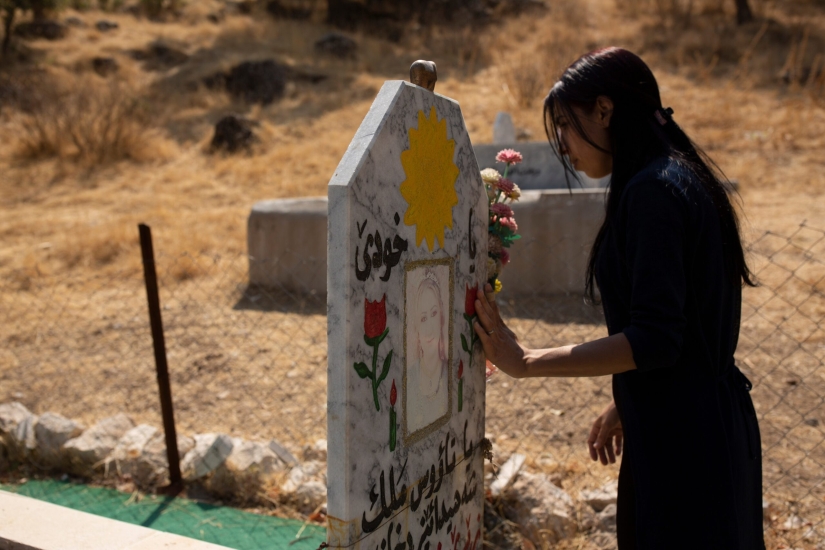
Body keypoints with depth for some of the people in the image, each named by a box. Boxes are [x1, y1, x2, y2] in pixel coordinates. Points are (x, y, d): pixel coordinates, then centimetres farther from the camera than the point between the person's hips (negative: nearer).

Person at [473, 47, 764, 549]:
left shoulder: (652, 191, -20)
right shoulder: (686, 177, 10)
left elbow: (654, 339, -24)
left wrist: (526, 362, -21)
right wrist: (627, 405, 18)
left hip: (681, 434, -9)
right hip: (712, 421, 9)